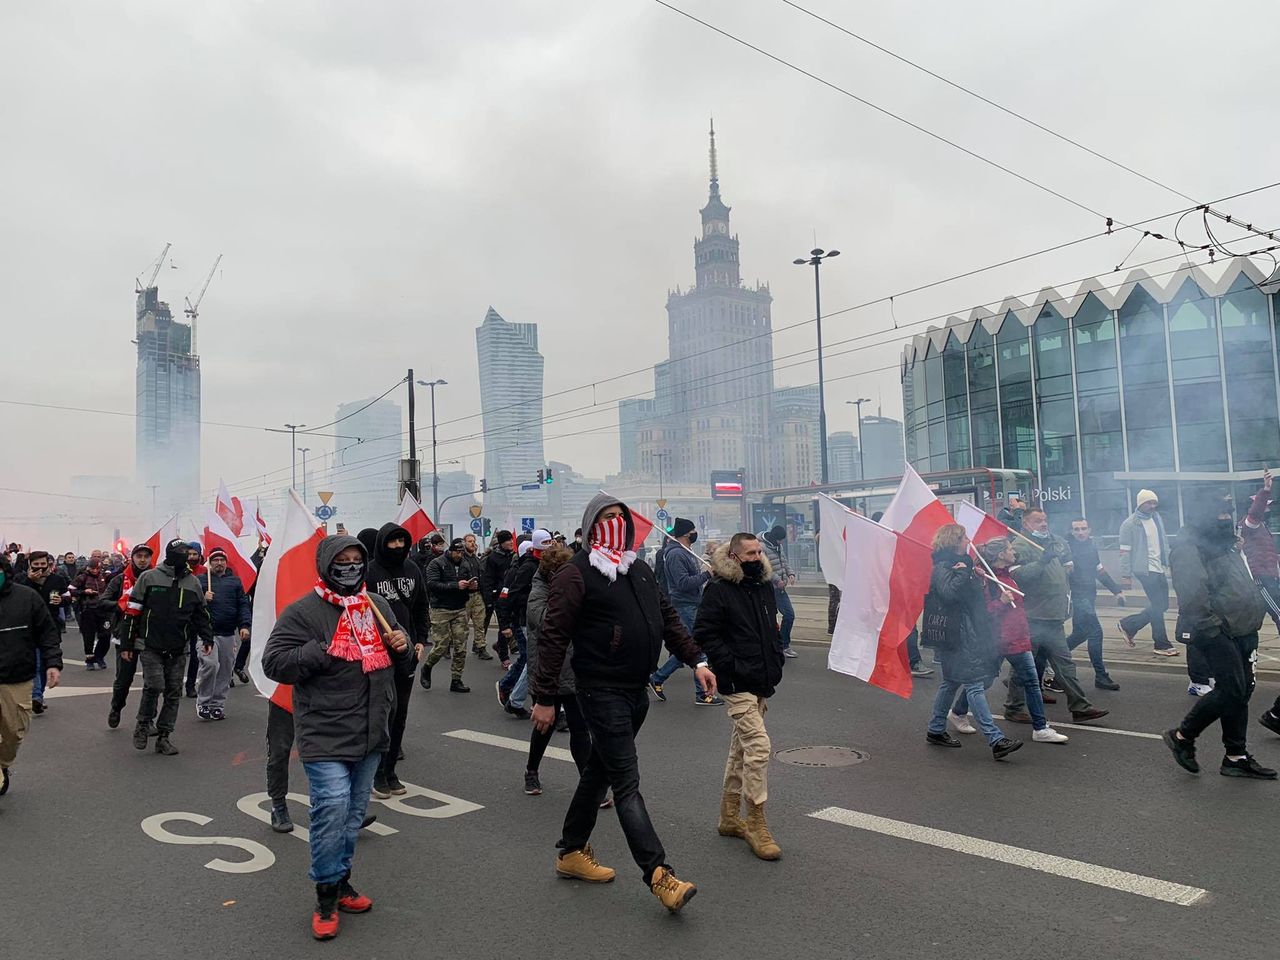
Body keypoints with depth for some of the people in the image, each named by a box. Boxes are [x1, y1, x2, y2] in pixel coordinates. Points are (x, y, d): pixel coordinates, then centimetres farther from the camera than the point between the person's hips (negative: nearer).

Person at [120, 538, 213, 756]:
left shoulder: (193, 583, 8)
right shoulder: (148, 577, -3)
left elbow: (201, 614, 17)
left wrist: (207, 638, 5)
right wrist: (127, 644, -1)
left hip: (178, 649, 4)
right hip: (150, 646, -4)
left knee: (174, 693, 5)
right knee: (154, 686, -13)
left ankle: (164, 736, 16)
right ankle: (142, 726, 12)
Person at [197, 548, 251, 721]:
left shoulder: (234, 581, 14)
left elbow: (243, 605, 10)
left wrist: (244, 625, -2)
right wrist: (202, 599, -14)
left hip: (229, 634, 3)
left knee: (225, 670, 6)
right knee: (210, 665, -17)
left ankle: (218, 704, 17)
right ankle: (203, 703, -1)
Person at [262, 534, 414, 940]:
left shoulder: (377, 606, 10)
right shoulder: (302, 612, -9)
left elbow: (399, 658, 21)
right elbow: (274, 662, -13)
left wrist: (401, 644, -2)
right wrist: (324, 651, -21)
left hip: (371, 734, 6)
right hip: (326, 735, -6)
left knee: (353, 813, 16)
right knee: (332, 808, -12)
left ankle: (340, 880, 33)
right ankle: (327, 894, 6)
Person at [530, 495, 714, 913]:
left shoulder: (640, 569, 13)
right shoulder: (577, 573, -11)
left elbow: (668, 619, 19)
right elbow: (554, 636, -14)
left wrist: (696, 660, 12)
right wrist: (545, 697, -15)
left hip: (637, 690, 8)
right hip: (602, 691, -8)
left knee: (599, 772, 17)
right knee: (626, 783, -6)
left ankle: (572, 852, 31)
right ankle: (659, 874, -6)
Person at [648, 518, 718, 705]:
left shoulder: (686, 552, 15)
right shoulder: (675, 554, -16)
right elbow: (683, 583, -23)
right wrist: (707, 574, -20)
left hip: (692, 605, 10)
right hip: (685, 606, -10)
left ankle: (657, 678, 23)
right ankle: (702, 694, 5)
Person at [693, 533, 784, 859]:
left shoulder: (765, 586, 12)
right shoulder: (719, 589, -12)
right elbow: (703, 634, -13)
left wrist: (775, 660, 12)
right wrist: (730, 666, -18)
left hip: (762, 684, 8)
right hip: (737, 685, -8)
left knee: (741, 747, 16)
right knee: (759, 746, -14)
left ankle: (729, 817, 28)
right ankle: (756, 824, -3)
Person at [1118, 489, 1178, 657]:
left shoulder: (1157, 518, 12)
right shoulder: (1130, 524, -9)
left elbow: (1164, 542, 18)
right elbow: (1125, 551, -10)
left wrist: (1169, 562, 10)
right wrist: (1125, 575, -12)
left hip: (1159, 569, 8)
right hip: (1145, 569, -8)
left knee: (1162, 605, 11)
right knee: (1158, 606, -6)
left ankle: (1128, 625, 25)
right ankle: (1162, 645, 4)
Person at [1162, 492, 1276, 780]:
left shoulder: (1223, 545, 17)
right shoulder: (1188, 548, -15)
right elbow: (1192, 593, -25)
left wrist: (1255, 614, 18)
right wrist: (1210, 627, -25)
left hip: (1241, 631, 10)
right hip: (1216, 633, -10)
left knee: (1242, 690, 10)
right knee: (1231, 690, -10)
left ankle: (1237, 757, 18)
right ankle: (1182, 736, 5)